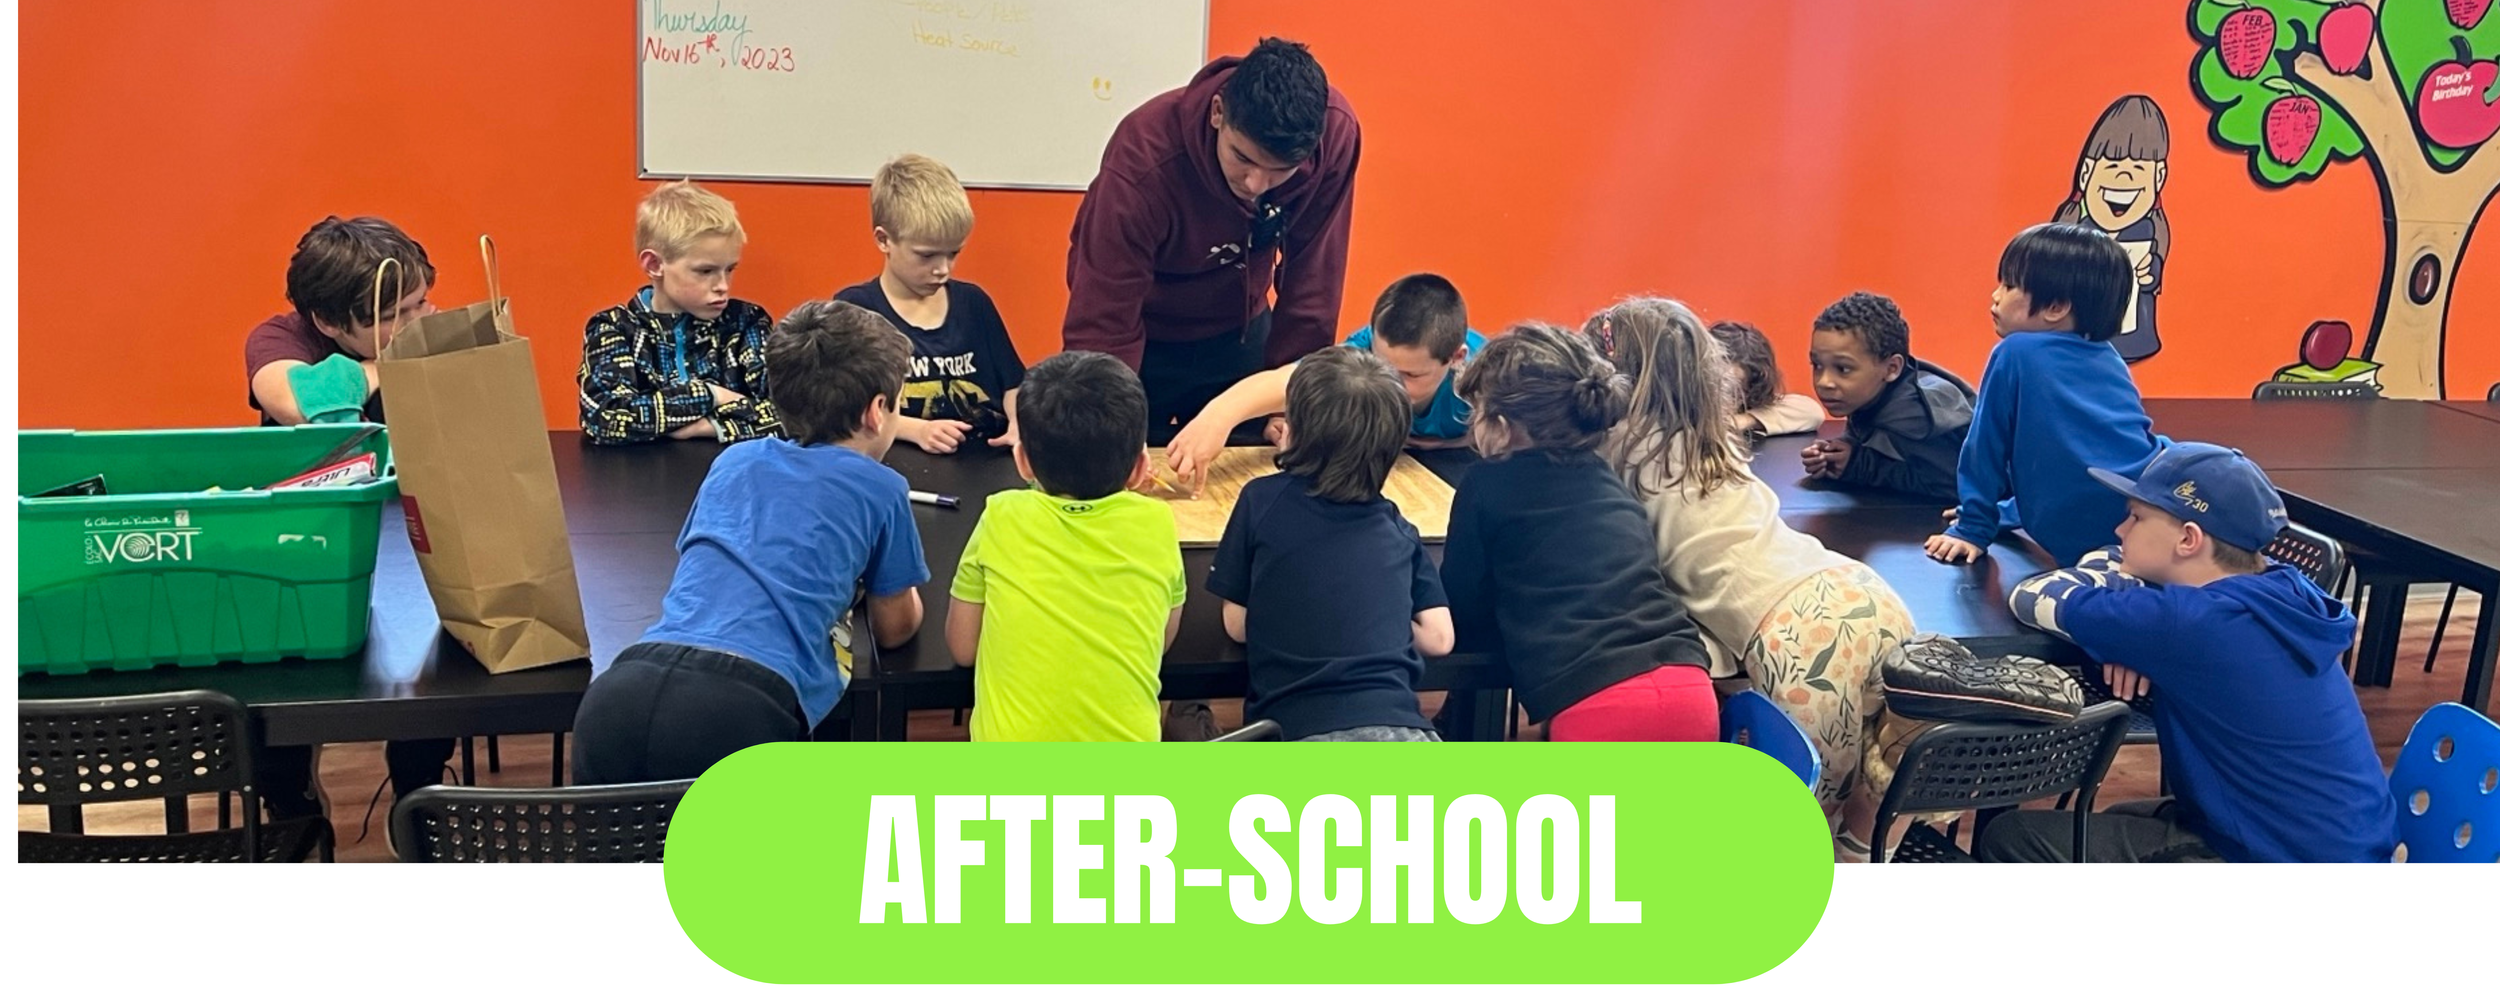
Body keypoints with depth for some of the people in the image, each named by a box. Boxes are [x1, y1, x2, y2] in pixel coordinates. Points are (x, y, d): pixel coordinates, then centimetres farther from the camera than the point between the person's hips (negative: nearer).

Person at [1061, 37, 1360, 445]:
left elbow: (1312, 276, -15)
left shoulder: (1334, 133, -26)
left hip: (1242, 333, 3)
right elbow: (1102, 324, -33)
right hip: (1144, 340, -3)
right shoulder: (1144, 161, -35)